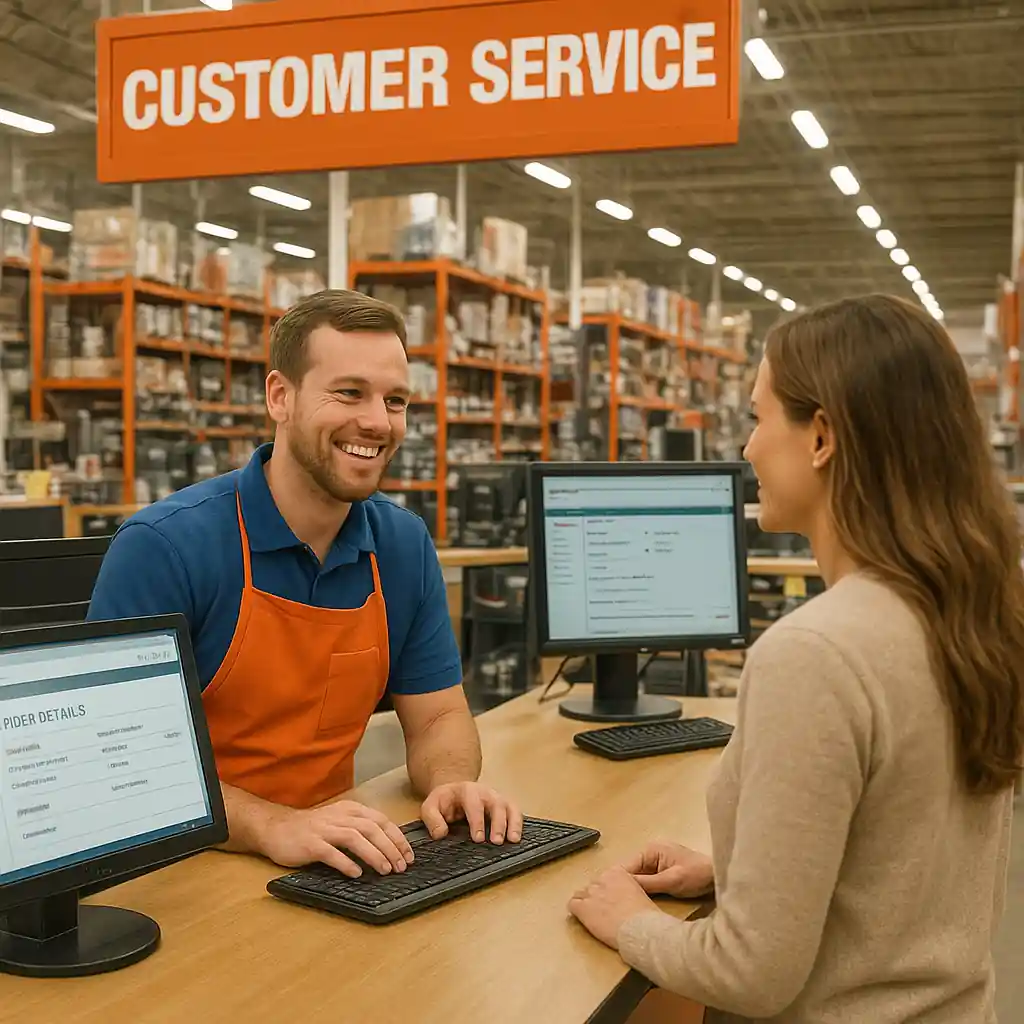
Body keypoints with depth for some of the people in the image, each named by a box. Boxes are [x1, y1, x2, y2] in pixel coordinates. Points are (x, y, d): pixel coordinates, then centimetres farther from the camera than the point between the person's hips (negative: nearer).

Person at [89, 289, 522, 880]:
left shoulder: (405, 544, 2)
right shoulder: (164, 546, -15)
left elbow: (438, 718, 8)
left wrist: (452, 783, -14)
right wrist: (270, 826, -31)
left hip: (335, 868, 4)